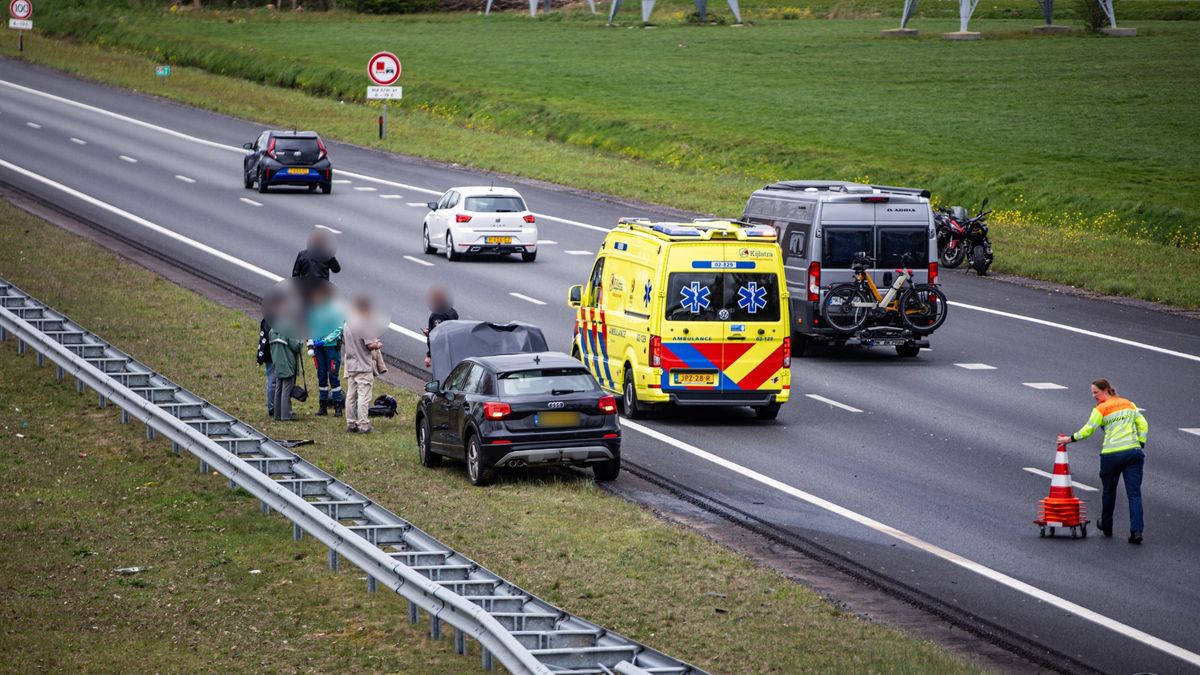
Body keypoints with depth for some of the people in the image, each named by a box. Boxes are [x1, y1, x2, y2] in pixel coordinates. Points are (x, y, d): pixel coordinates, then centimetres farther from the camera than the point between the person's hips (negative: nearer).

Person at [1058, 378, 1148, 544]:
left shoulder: (1100, 409, -2)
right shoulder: (1129, 404, 14)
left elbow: (1087, 431, -5)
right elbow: (1143, 424, 10)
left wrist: (1069, 439, 7)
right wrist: (1140, 445, 12)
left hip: (1112, 454, -3)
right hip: (1134, 452, 3)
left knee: (1109, 491, 17)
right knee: (1134, 493, -2)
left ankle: (1106, 527, 32)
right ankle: (1136, 531, -14)